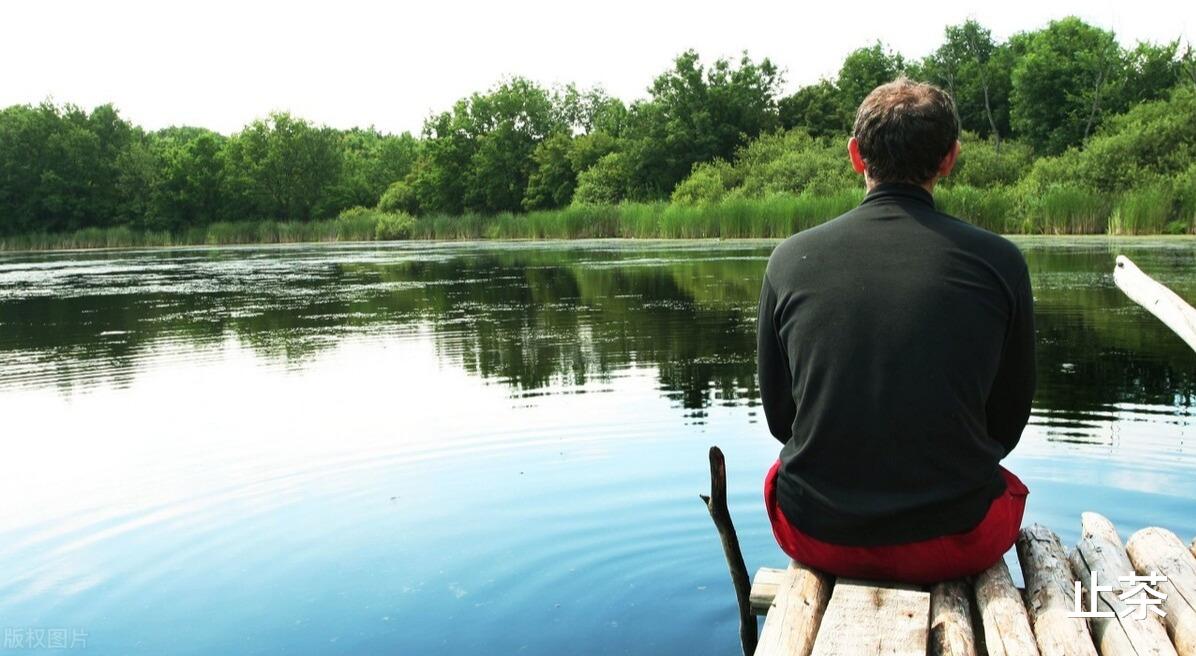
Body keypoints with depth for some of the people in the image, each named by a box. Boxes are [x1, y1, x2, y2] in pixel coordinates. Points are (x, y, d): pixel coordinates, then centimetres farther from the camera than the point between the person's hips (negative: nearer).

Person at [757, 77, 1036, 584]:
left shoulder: (791, 257, -6)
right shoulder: (999, 261, -8)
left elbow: (778, 414, 5)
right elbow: (1008, 422, 5)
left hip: (816, 537, 1)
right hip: (954, 543, 0)